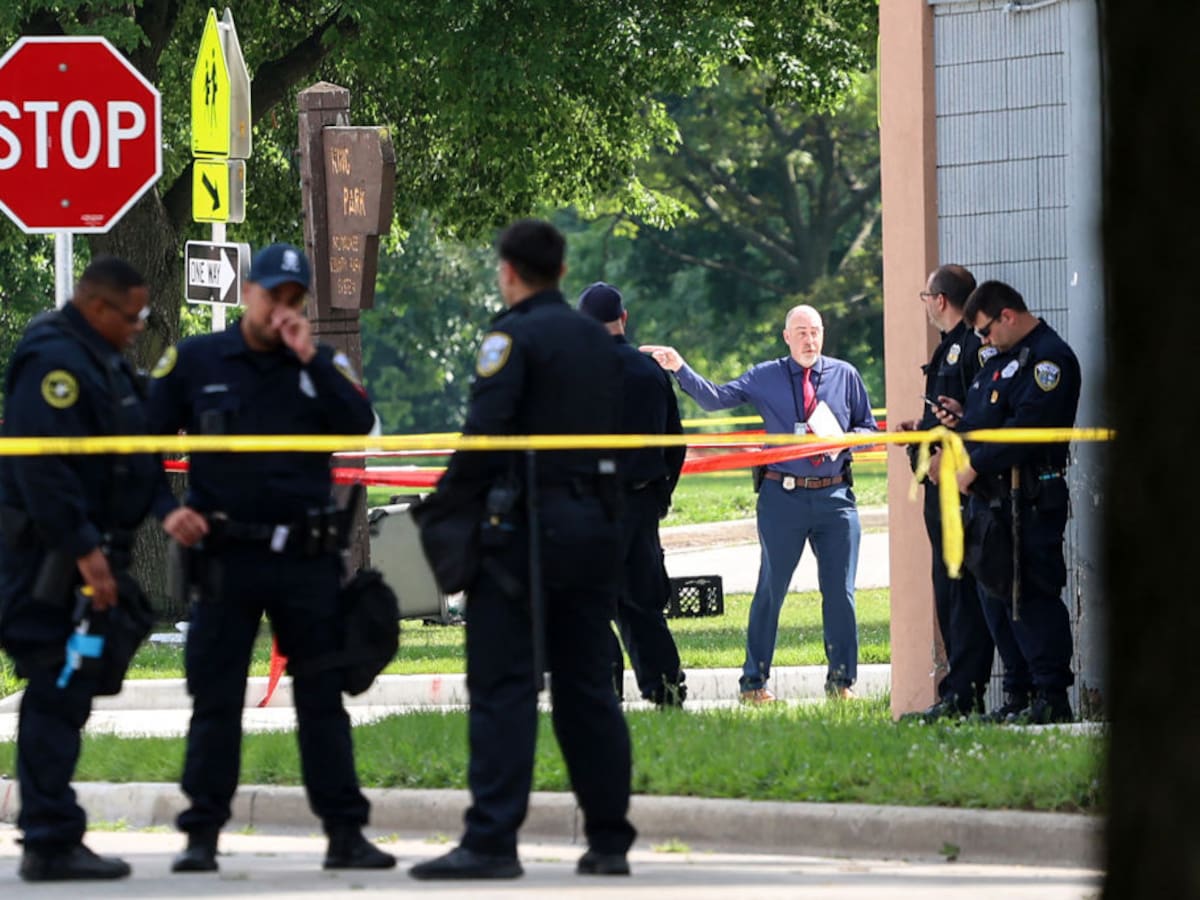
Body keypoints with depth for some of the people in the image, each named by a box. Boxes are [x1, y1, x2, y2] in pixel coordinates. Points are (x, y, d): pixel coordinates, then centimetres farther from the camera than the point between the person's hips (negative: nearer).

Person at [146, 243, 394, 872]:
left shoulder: (322, 364, 9)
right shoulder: (195, 362, 4)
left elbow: (360, 425, -8)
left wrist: (307, 359, -11)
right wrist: (165, 510, -8)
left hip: (307, 558, 1)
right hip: (225, 555, -1)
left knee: (323, 700, 4)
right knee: (215, 700, 1)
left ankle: (345, 833, 8)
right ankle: (201, 835, 5)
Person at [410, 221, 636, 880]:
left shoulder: (515, 336, -7)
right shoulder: (599, 341, 16)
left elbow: (486, 431, -18)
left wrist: (448, 495, -7)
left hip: (524, 527, -7)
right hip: (594, 524, 7)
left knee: (503, 687, -8)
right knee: (586, 688, 11)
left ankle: (491, 841, -14)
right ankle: (609, 840, 11)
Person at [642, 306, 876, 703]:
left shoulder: (845, 376, 9)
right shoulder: (765, 378, 4)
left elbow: (869, 429, 14)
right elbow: (715, 398, -3)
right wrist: (680, 369, -15)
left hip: (835, 498, 1)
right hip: (783, 496, -1)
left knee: (840, 590, 3)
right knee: (771, 588, 2)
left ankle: (842, 680, 12)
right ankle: (754, 681, 8)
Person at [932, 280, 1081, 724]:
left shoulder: (1049, 358, -10)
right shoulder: (1002, 358, 22)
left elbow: (1027, 425, -19)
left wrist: (975, 466, -17)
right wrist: (963, 418, 8)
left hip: (1029, 502, -10)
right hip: (989, 499, 10)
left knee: (1030, 596, -11)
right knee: (995, 597, 9)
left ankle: (1052, 697, -10)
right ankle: (1018, 694, 14)